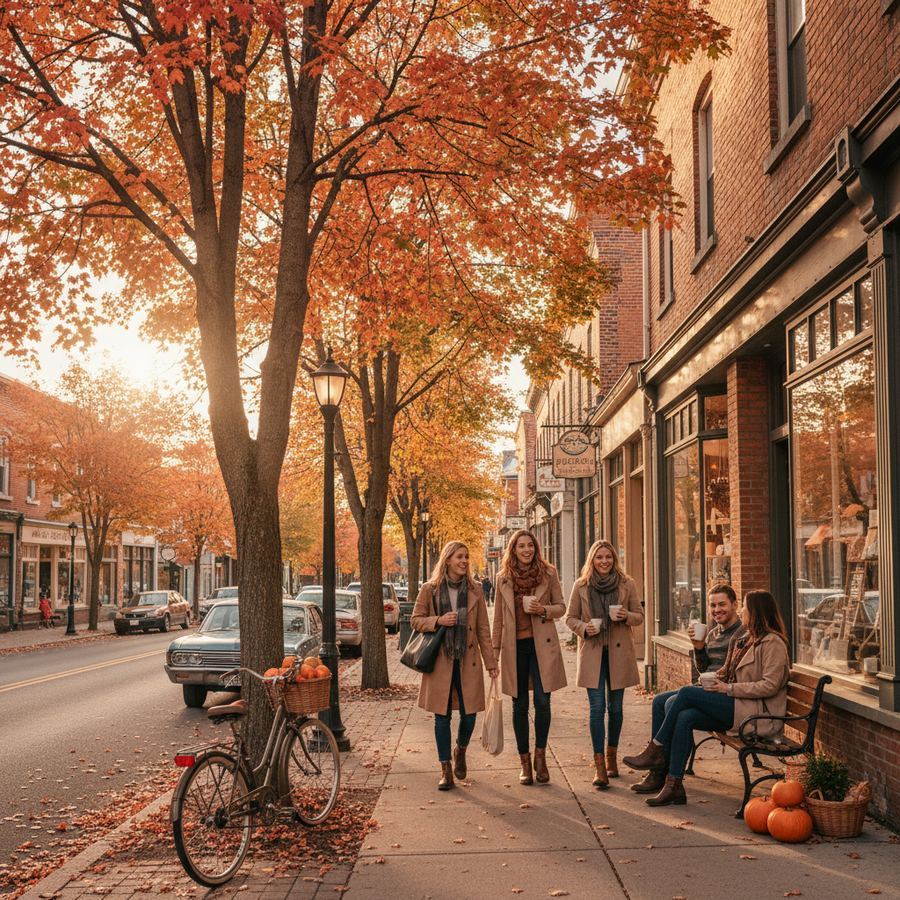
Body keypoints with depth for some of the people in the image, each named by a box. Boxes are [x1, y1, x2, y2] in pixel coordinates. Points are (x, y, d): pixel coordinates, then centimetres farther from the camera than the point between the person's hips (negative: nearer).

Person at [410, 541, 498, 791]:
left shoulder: (475, 589, 5)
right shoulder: (430, 589, -1)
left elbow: (483, 629, 6)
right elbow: (415, 620, 4)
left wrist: (491, 662, 3)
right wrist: (438, 621, -14)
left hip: (468, 661, 1)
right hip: (440, 660, -1)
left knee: (469, 714, 1)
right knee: (442, 716, 3)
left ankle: (460, 751, 32)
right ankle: (446, 771, 13)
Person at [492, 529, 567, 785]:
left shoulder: (548, 573, 2)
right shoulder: (504, 579, 5)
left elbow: (561, 607, 8)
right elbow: (498, 618, 11)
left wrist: (544, 610, -13)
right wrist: (494, 650, 9)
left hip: (541, 644, -1)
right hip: (514, 646, 1)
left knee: (542, 701, -9)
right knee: (520, 705, 6)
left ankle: (540, 757, 10)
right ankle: (525, 763, 15)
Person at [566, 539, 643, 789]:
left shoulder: (627, 584, 2)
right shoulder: (581, 586, 1)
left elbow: (639, 616, 8)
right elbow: (570, 617, 8)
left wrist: (626, 616, -14)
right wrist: (584, 627, -13)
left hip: (619, 653, 1)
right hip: (592, 652, -1)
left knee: (615, 707, 10)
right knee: (597, 707, -7)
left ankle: (611, 756, 29)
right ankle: (599, 766, -5)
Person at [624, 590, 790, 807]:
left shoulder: (773, 643, -8)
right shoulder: (747, 640, 21)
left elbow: (770, 685, -17)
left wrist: (730, 688, -15)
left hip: (759, 713, -9)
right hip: (738, 708, 9)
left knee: (687, 692, -17)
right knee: (685, 717, -15)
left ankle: (656, 751, -5)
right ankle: (673, 786, -17)